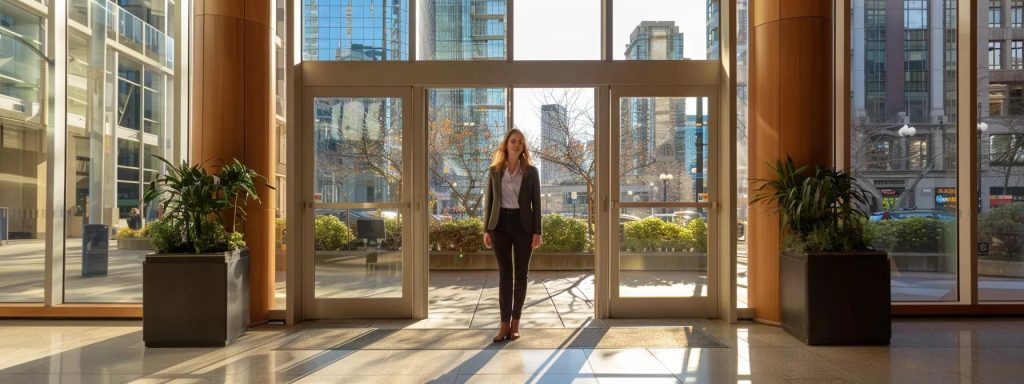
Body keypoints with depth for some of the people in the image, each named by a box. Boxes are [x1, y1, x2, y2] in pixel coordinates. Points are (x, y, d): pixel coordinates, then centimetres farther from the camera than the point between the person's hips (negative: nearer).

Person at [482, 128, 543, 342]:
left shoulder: (531, 171, 2)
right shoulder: (495, 171, 5)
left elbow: (536, 202, 1)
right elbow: (489, 201, 6)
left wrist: (537, 231, -5)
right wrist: (486, 230, 1)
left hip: (523, 224, 0)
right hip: (501, 224, 1)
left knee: (521, 274, 4)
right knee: (504, 274, 2)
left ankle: (515, 322, 14)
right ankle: (505, 324, 6)